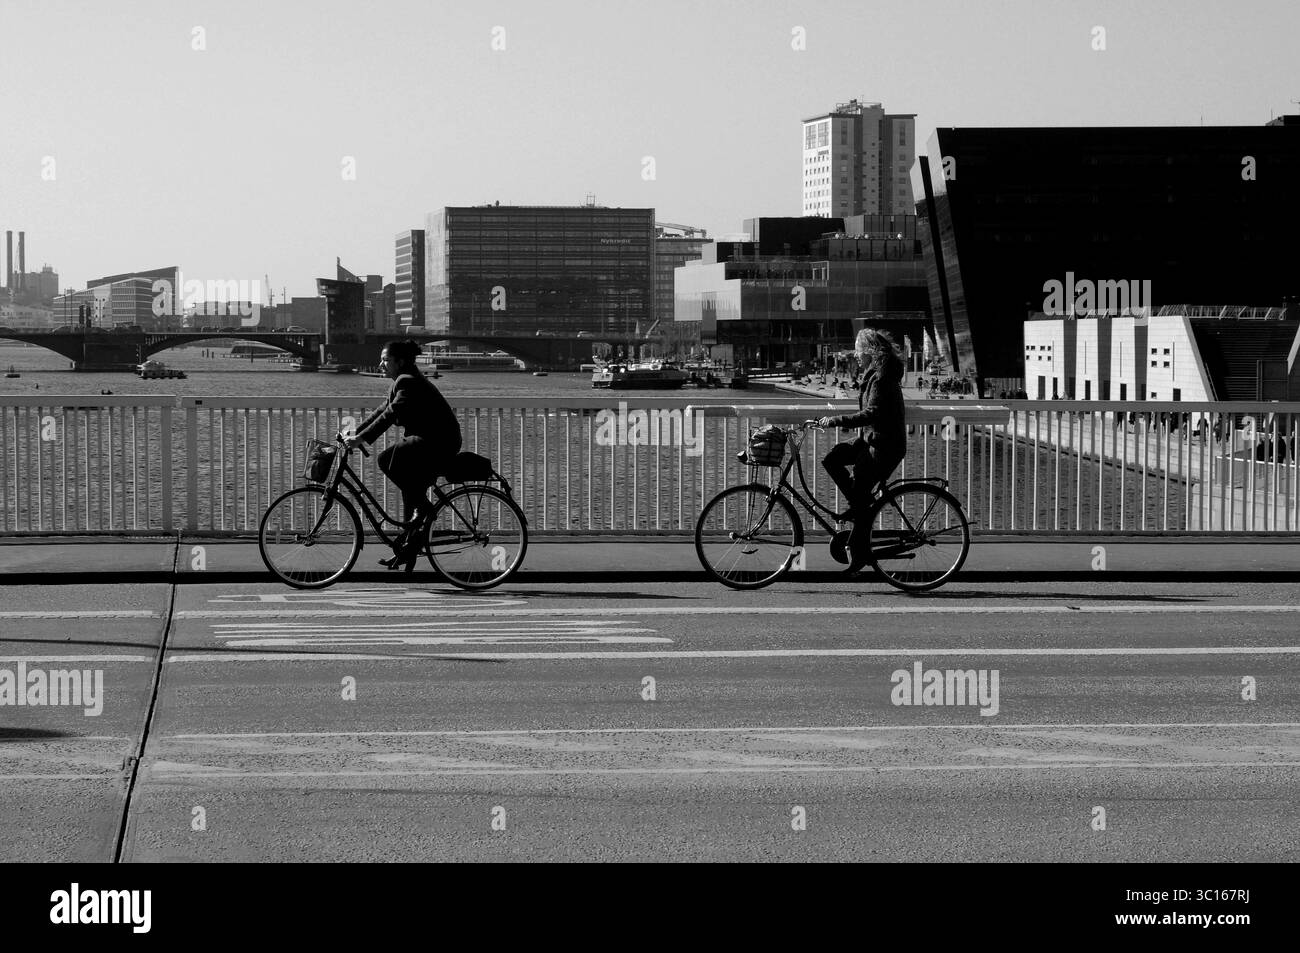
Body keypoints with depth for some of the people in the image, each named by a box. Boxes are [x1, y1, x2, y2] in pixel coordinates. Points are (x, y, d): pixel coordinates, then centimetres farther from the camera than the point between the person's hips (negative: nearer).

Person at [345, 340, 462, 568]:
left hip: (440, 443, -11)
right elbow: (382, 411, 18)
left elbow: (390, 414, -25)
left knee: (387, 460, -23)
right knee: (411, 488, 11)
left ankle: (423, 507, -12)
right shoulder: (402, 381, 16)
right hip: (427, 441, 11)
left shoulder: (408, 382, -15)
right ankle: (408, 549, 16)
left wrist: (362, 438, -28)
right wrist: (354, 432, 11)